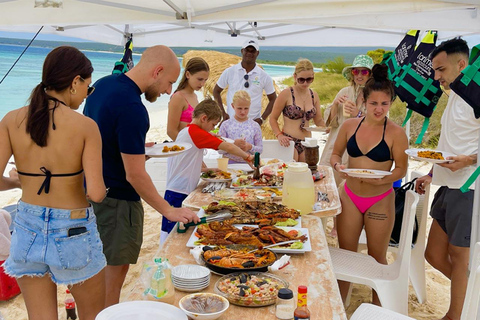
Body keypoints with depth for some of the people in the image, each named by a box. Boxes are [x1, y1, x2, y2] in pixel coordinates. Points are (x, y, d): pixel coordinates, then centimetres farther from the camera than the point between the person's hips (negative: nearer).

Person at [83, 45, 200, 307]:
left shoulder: (102, 84, 2)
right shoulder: (132, 108, -26)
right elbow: (135, 175, -25)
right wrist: (169, 211, -17)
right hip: (116, 200, -9)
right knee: (115, 272, 6)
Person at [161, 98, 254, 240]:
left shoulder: (185, 132, 15)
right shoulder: (196, 132, -13)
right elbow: (228, 147, -14)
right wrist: (247, 156, -2)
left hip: (173, 191, 9)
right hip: (179, 194, -9)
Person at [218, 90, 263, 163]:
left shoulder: (255, 126, 6)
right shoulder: (226, 125, 2)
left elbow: (260, 149, 8)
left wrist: (250, 147, -10)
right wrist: (233, 143, -14)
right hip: (230, 162, -1)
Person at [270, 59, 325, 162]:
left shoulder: (314, 96, 9)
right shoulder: (286, 94, -5)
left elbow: (318, 120, 18)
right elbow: (273, 119, -1)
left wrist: (325, 127, -2)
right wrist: (279, 135, -15)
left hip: (307, 143, 5)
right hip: (289, 141, -5)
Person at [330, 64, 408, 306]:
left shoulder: (396, 133, -11)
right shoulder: (350, 125, -2)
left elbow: (401, 169, -6)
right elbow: (335, 153, 9)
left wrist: (383, 179, -25)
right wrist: (338, 165, -13)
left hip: (380, 201, -2)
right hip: (349, 196, 3)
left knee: (377, 257, 13)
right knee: (345, 253, 12)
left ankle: (377, 306, 33)